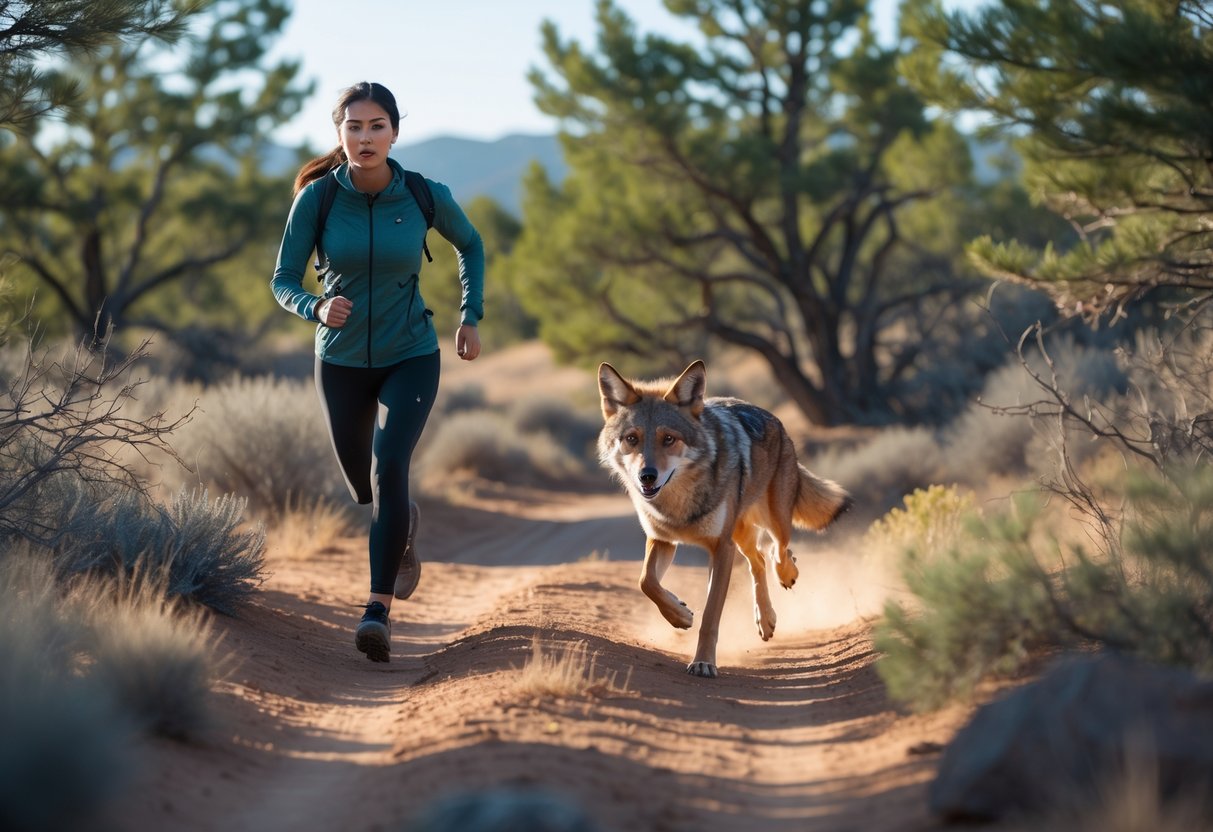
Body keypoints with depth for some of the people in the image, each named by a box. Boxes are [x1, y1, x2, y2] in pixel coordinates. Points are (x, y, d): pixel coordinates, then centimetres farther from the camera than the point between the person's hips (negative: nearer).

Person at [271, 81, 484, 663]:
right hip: (342, 361, 2)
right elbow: (283, 281, -10)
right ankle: (404, 530, 54)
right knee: (363, 488, 18)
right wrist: (317, 308, -31)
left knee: (389, 467, -25)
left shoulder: (426, 196, -14)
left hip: (411, 357, -2)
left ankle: (378, 610, -27)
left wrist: (471, 317, 0)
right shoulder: (317, 197, -15)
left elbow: (470, 245, 7)